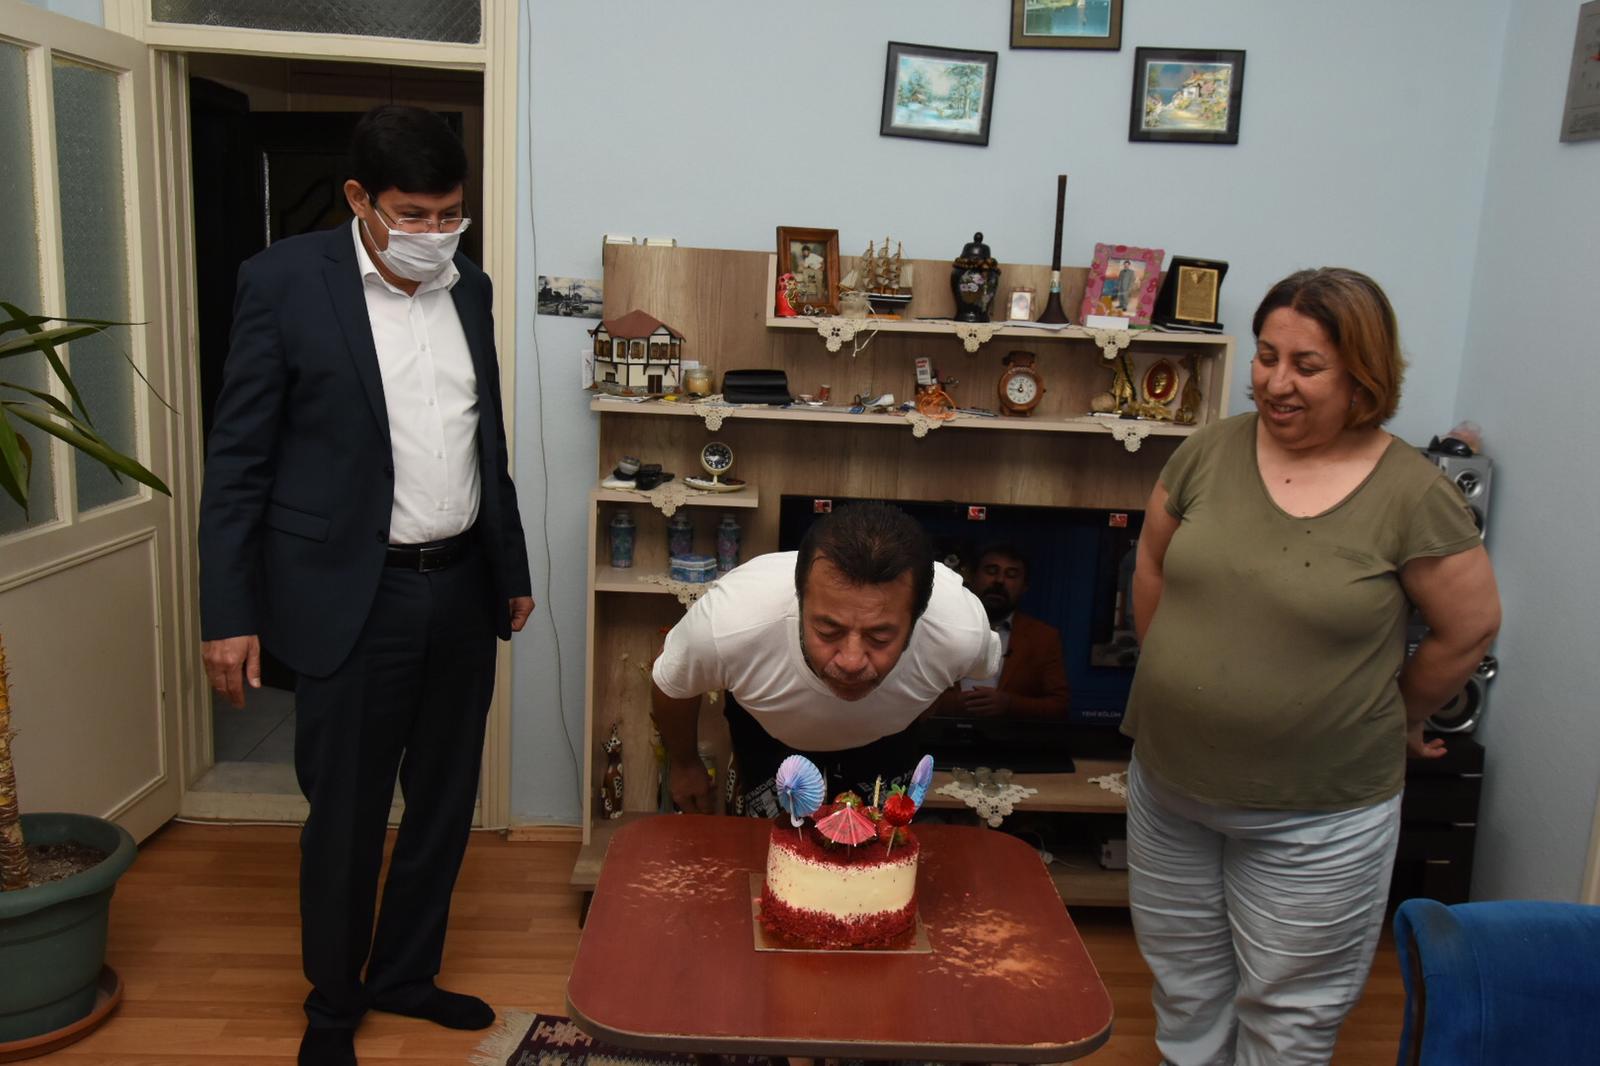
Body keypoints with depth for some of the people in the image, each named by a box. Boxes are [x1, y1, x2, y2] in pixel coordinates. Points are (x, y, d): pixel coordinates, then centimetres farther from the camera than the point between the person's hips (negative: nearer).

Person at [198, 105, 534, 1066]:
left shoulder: (470, 289, 8)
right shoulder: (286, 281, -7)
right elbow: (238, 460, -7)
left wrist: (513, 570, 18)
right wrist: (230, 614, -9)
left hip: (462, 589, 5)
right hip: (353, 597, -5)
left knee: (445, 802, 14)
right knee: (347, 816, 7)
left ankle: (406, 973, 36)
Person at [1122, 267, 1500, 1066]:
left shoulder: (1413, 496, -15)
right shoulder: (1210, 452, -4)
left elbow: (1469, 628, -4)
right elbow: (1152, 565, 8)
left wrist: (1394, 721, 5)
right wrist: (1184, 681, 8)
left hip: (1317, 814, -3)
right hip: (1168, 783, 4)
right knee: (1183, 986, 22)